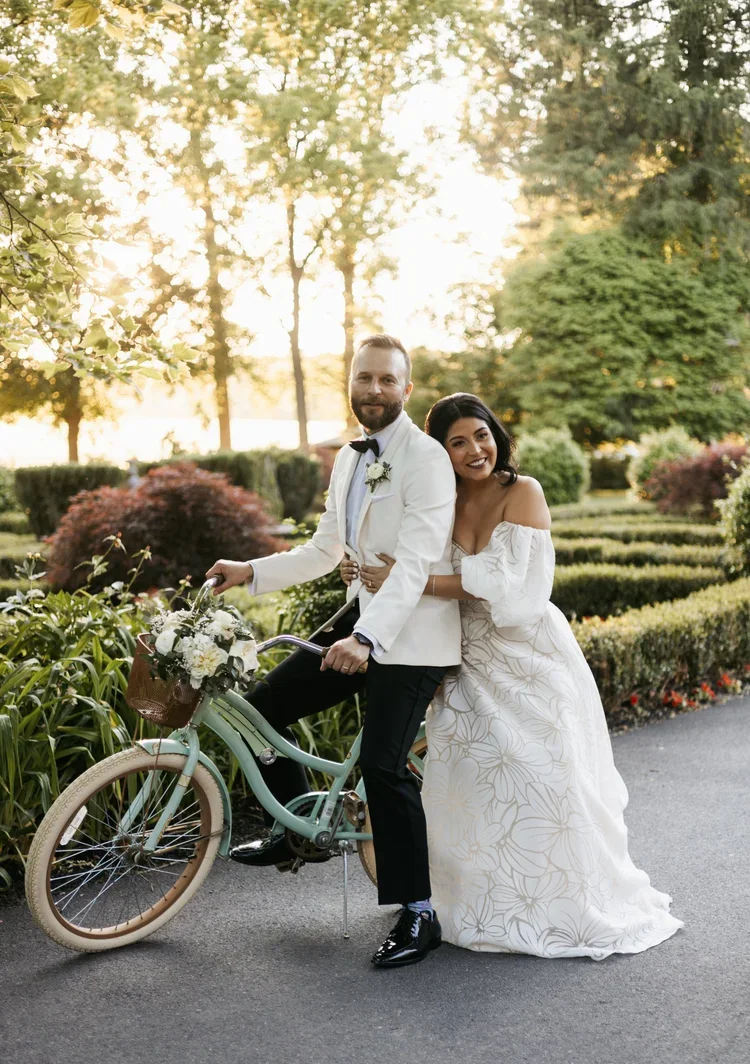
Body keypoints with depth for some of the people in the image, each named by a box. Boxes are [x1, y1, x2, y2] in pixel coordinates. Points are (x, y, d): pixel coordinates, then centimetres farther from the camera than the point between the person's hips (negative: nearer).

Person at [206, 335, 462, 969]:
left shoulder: (426, 459, -14)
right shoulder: (349, 460, 13)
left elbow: (414, 563, -25)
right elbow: (325, 551, 20)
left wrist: (366, 638, -37)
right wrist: (252, 572, 9)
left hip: (414, 632, -8)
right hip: (363, 618, 8)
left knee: (382, 764, -17)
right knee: (265, 707, 3)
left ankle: (419, 916, -3)